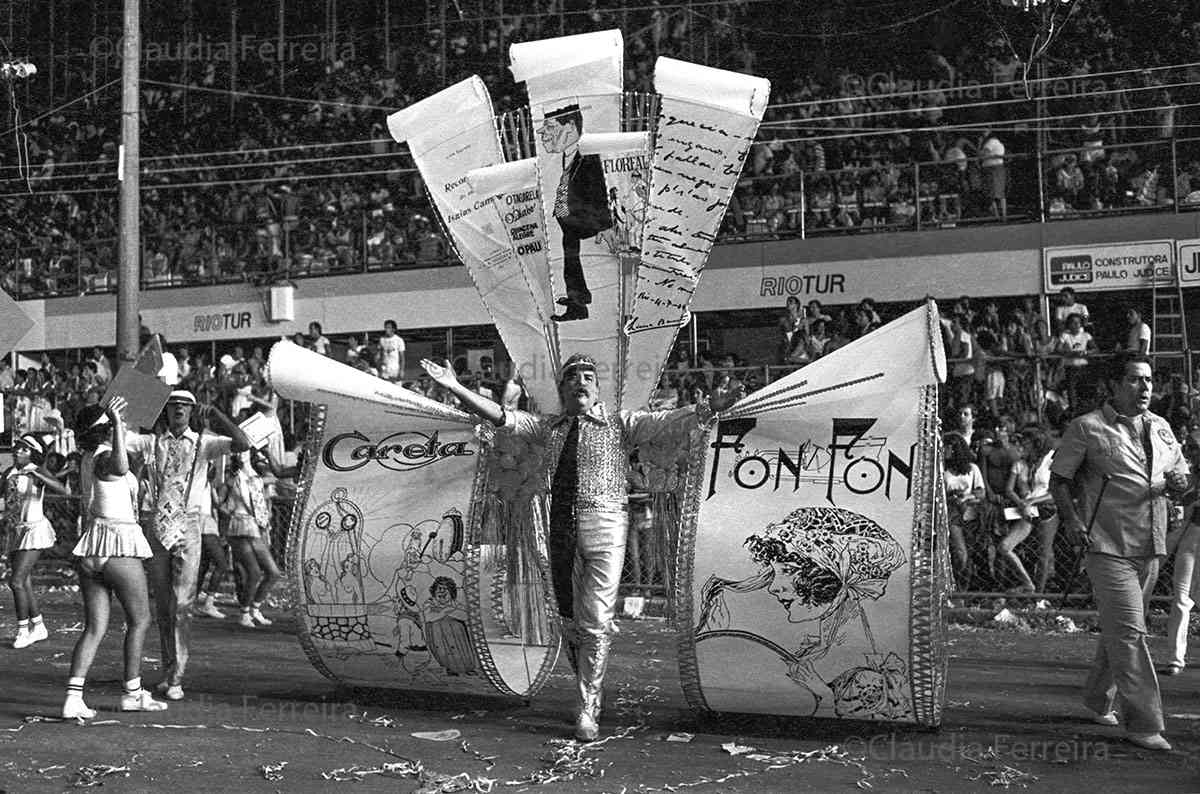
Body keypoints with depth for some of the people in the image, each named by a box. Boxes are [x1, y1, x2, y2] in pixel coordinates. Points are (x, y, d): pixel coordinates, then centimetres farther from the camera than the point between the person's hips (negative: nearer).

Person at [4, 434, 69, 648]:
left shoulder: (38, 471, -13)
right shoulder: (8, 474, 6)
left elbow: (62, 490, -30)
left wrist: (34, 474, -38)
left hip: (34, 529, -7)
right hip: (15, 532, 7)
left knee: (16, 581, -13)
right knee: (25, 584, 11)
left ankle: (23, 628, 0)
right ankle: (38, 627, 24)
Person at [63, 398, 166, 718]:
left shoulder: (89, 457, 11)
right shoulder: (104, 459, -15)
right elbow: (119, 468, -41)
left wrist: (116, 419, 42)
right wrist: (115, 422, -41)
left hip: (89, 548, 8)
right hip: (119, 548, -8)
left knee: (95, 628, 6)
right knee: (139, 619, 10)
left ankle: (73, 697, -7)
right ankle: (133, 694, 17)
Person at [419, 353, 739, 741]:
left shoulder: (620, 424, 10)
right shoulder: (548, 428, 17)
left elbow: (670, 422, 0)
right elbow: (501, 417, 10)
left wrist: (713, 406, -16)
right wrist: (455, 388, 0)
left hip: (604, 523, -3)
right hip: (560, 525, 3)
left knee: (596, 621, -7)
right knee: (570, 619, 10)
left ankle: (587, 710, 2)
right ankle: (589, 691, 27)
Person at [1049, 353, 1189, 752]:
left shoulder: (1161, 427, 13)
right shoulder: (1088, 428, -5)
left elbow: (1180, 472, 23)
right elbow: (1058, 478, -1)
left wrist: (1178, 483, -1)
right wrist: (1072, 518, -15)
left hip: (1150, 546, 6)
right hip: (1108, 544, -6)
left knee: (1118, 627, 16)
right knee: (1128, 630, -11)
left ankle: (1099, 700, 34)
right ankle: (1144, 723, -8)